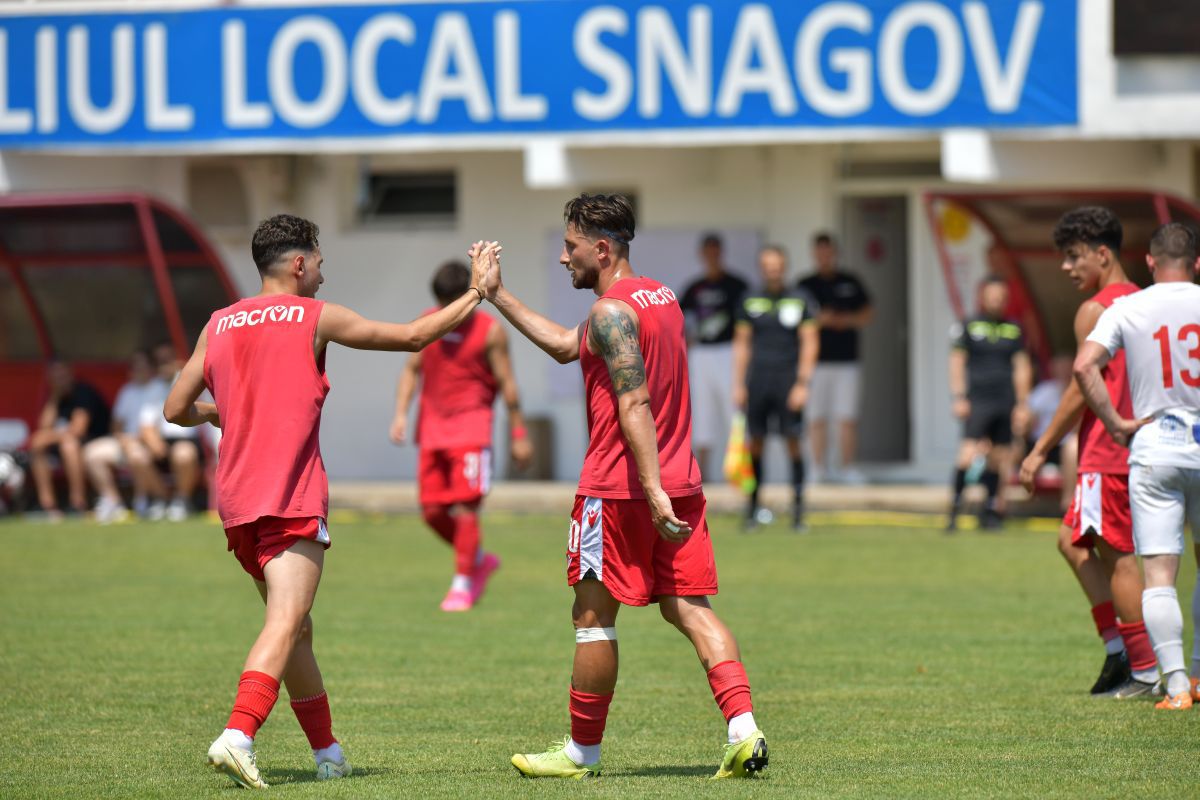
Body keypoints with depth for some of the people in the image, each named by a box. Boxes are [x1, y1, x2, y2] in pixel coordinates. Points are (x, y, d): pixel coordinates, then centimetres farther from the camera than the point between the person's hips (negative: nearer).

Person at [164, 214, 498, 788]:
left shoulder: (218, 325, 13)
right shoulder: (316, 319, 0)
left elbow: (176, 410, 15)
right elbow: (413, 336, 6)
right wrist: (476, 293, 18)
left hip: (236, 502, 6)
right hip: (292, 496, -6)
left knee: (295, 628, 17)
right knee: (286, 623, -15)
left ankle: (327, 752, 23)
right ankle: (237, 735, -34)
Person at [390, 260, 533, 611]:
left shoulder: (490, 331, -5)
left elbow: (506, 383, -4)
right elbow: (411, 369, 12)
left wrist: (518, 434, -3)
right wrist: (401, 414, -1)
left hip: (470, 426, -5)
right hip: (433, 425, 5)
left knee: (466, 507, -11)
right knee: (433, 512, 4)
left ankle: (463, 584, -3)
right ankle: (480, 560, 26)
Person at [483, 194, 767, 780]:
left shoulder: (612, 310, -14)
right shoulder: (661, 296, 15)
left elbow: (634, 403, -22)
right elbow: (566, 346, 24)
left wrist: (652, 491, -27)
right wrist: (498, 296, 25)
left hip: (619, 487, -8)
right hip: (680, 480, 8)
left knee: (593, 617, 4)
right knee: (689, 608, 4)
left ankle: (582, 750, 12)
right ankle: (743, 732, -11)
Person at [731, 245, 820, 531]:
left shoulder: (800, 300, 2)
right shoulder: (751, 302, 9)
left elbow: (809, 343, 0)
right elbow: (742, 344, 12)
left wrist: (802, 384, -7)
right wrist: (738, 385, 7)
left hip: (787, 379, -2)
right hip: (757, 379, 2)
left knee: (793, 441, -5)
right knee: (755, 442, 1)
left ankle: (798, 507, -2)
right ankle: (752, 505, 9)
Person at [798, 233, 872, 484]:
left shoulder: (850, 283, 11)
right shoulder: (805, 286, 8)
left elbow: (867, 314, 14)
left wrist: (848, 320, -5)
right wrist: (818, 320, -13)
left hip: (846, 359, 1)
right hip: (815, 359, -1)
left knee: (848, 418, -5)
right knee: (817, 419, -2)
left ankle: (846, 467, 0)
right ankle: (819, 469, 3)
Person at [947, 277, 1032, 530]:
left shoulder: (1013, 329, 11)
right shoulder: (968, 326, 3)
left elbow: (1022, 368, 15)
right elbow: (957, 362, 4)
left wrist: (1021, 404, 11)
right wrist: (959, 398, -4)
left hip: (1005, 403, 3)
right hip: (977, 402, -3)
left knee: (998, 459, 5)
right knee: (968, 453, -16)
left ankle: (991, 509, 15)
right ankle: (955, 507, -11)